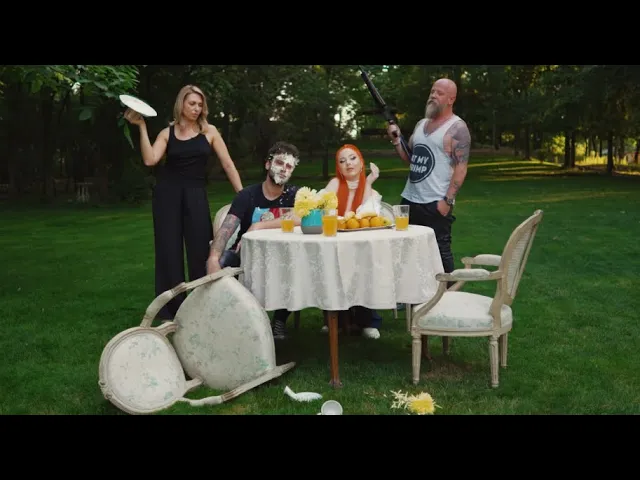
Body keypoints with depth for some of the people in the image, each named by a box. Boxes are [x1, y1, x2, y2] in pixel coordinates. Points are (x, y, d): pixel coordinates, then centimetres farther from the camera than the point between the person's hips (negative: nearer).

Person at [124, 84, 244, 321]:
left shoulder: (209, 131, 4)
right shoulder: (167, 132, 5)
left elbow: (227, 164, 2)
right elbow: (150, 160, -9)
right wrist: (142, 127, -10)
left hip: (196, 193, 0)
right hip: (167, 193, 1)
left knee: (199, 250, 1)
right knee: (169, 250, 3)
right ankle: (170, 309, 13)